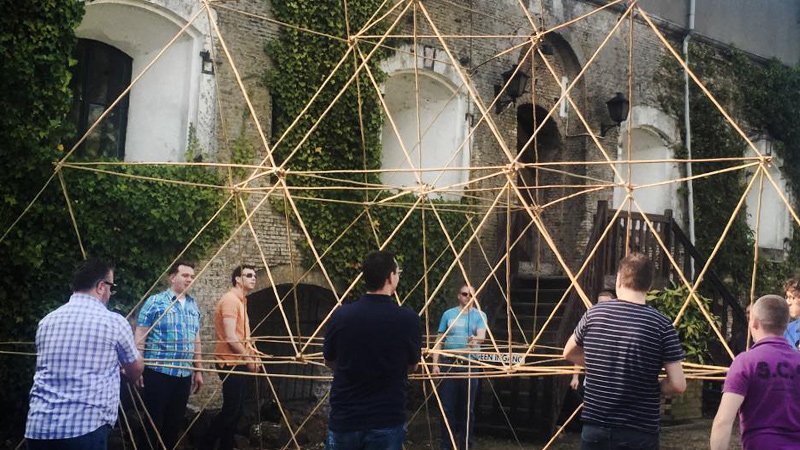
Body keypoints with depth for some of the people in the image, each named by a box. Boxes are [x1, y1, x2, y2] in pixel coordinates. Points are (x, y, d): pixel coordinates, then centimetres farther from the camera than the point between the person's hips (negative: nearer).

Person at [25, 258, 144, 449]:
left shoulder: (47, 321, 9)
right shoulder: (114, 322, -4)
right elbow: (136, 370, 12)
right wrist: (123, 369, 38)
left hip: (37, 427, 5)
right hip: (85, 427, -5)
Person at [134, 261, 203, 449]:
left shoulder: (193, 305, 13)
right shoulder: (155, 302, -5)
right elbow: (140, 337, -6)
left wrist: (198, 370, 17)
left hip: (184, 374, 6)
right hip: (158, 372, -6)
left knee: (175, 421, 12)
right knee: (153, 420, 1)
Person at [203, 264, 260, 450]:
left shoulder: (241, 300, 17)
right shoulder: (230, 299, -15)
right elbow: (230, 337, -21)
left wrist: (252, 352, 7)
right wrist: (248, 358, -13)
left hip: (240, 363, 10)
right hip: (232, 364, -10)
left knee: (237, 410, 11)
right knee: (230, 410, -8)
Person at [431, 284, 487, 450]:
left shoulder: (479, 315, 3)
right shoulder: (448, 314, 6)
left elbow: (482, 335, -15)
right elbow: (439, 340, 8)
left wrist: (476, 340, -39)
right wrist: (435, 364, -1)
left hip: (470, 365, -1)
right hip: (449, 364, 1)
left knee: (467, 409, 4)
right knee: (447, 407, 1)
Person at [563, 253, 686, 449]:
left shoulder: (594, 314, -2)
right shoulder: (661, 324, -11)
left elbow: (569, 354, 15)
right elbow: (678, 385, -11)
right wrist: (651, 387, 7)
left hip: (594, 428, 3)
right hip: (638, 433, -2)